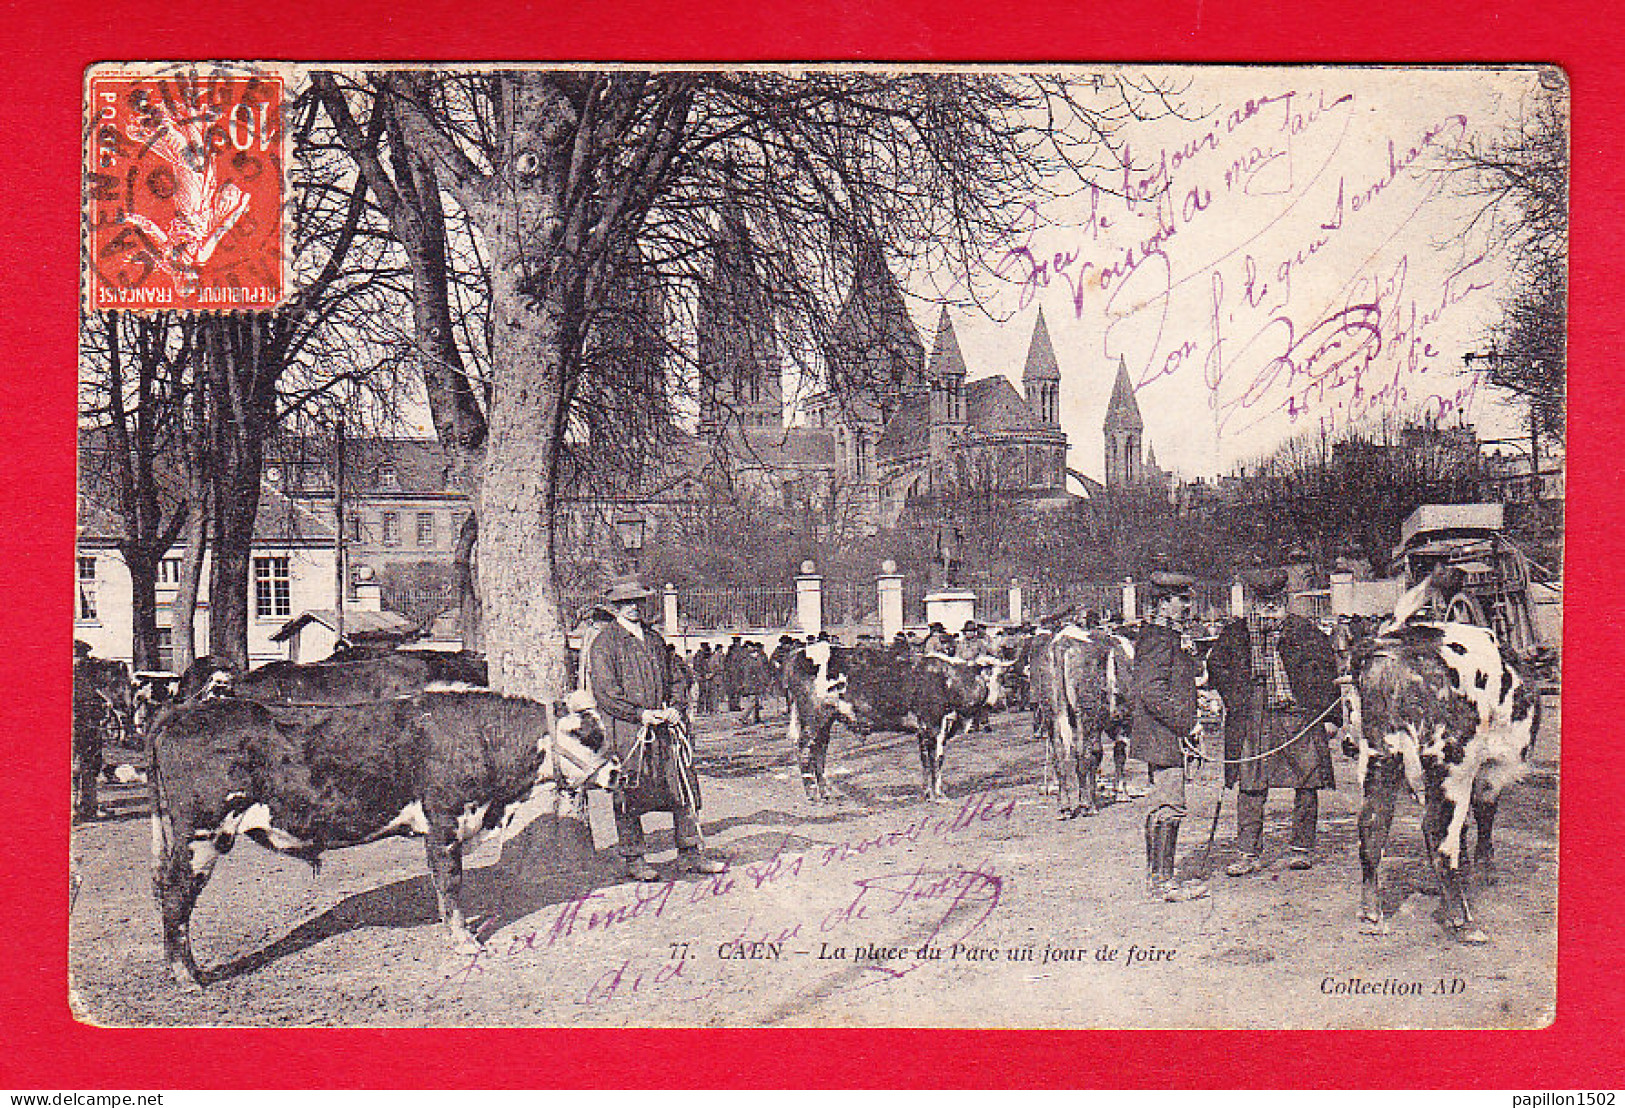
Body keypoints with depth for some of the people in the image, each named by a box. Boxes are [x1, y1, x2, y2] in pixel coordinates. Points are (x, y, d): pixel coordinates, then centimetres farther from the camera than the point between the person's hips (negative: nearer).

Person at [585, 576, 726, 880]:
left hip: (663, 728, 6)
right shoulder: (604, 643, -4)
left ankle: (690, 853, 10)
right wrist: (641, 714, -16)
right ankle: (633, 859, 10)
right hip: (625, 731, -6)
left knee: (684, 784, 2)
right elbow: (604, 692, -10)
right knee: (629, 795, -1)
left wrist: (669, 710, 6)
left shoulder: (654, 639, 17)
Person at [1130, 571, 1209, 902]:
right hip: (1165, 737, -11)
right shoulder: (1160, 639, -15)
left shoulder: (1169, 637, 17)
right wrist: (1186, 724, -19)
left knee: (1159, 808, 15)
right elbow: (1152, 693, -24)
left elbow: (1135, 691, 23)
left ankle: (1155, 875, 21)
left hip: (1159, 738, 11)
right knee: (1169, 809, -9)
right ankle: (1163, 881, -6)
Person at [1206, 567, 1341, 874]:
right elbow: (1216, 664, 16)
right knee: (1250, 786, -1)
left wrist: (1331, 716, 3)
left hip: (1300, 716, -1)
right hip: (1252, 720, 1)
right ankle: (1249, 854, 5)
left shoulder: (1306, 632, 3)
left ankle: (1301, 849, 17)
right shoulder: (1236, 632, 7)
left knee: (1306, 785, 3)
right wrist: (1234, 701, 6)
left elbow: (1328, 672, 7)